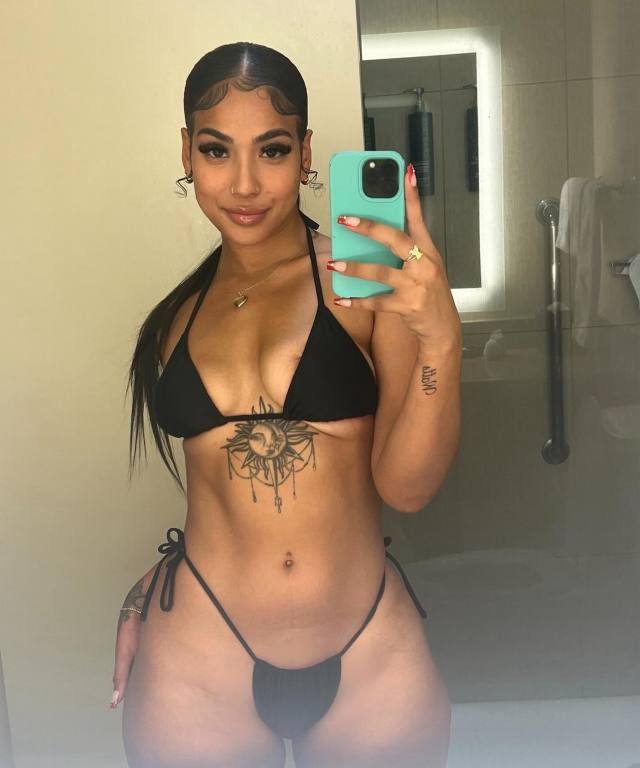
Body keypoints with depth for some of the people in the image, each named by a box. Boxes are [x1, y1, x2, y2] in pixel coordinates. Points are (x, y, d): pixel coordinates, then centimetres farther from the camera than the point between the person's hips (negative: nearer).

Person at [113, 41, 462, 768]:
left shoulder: (370, 280, -6)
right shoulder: (178, 310, 3)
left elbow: (407, 484, -11)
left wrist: (441, 339, -24)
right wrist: (147, 595, 4)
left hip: (373, 660, -1)